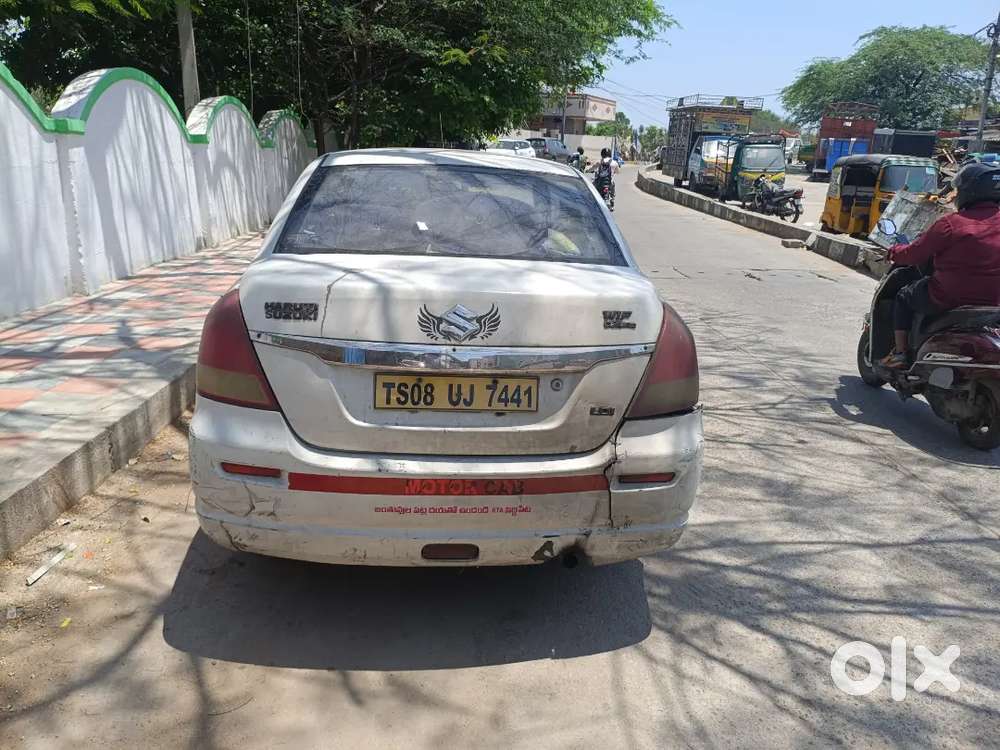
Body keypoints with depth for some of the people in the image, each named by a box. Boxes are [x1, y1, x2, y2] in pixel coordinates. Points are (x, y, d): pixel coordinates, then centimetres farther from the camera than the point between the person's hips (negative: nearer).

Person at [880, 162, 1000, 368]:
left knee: (904, 297, 18)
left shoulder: (950, 223, -17)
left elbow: (914, 255, -10)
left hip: (947, 301, -6)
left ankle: (900, 353, 14)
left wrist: (895, 252, 10)